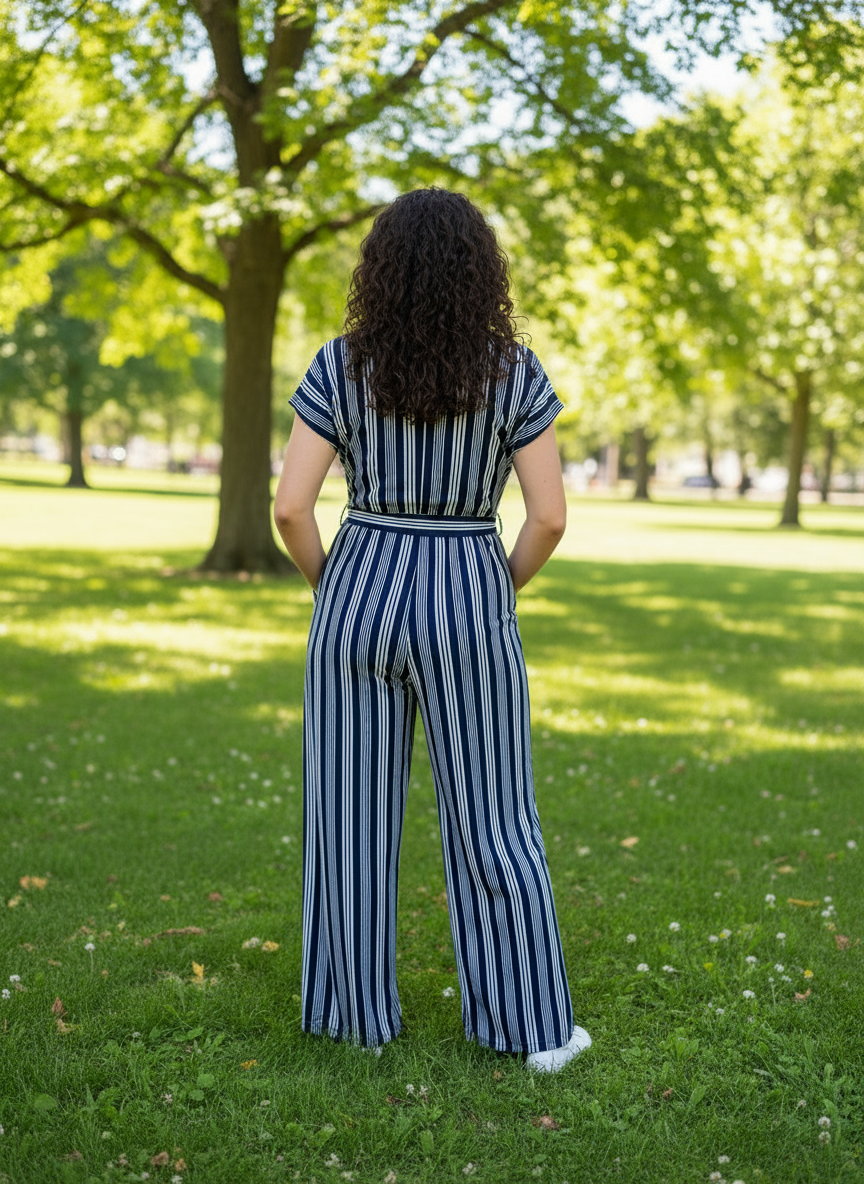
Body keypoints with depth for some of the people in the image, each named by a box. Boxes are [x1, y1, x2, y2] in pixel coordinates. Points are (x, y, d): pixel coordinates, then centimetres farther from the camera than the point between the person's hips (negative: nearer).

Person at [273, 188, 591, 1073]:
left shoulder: (339, 366, -5)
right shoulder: (515, 371, -6)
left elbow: (290, 507, -8)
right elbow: (550, 515, -7)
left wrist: (329, 590, 9)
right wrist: (503, 588, 11)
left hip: (360, 602, 1)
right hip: (468, 614, -1)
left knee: (353, 813, 13)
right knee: (493, 821, 8)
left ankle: (358, 1010, 21)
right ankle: (535, 1027, 14)